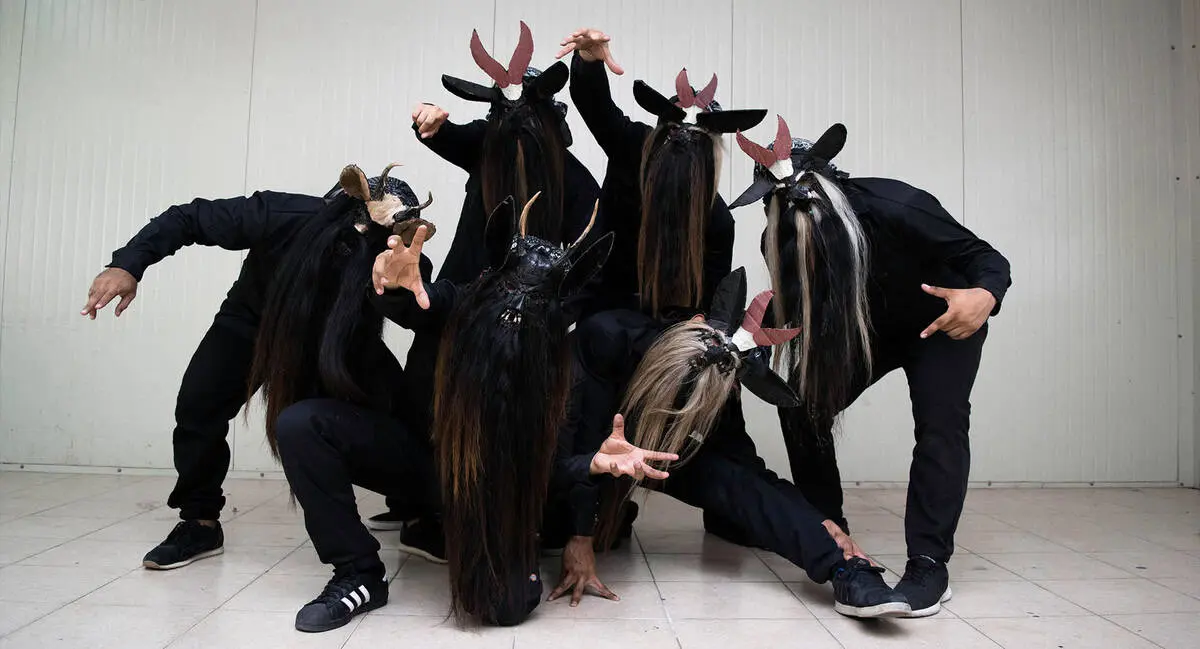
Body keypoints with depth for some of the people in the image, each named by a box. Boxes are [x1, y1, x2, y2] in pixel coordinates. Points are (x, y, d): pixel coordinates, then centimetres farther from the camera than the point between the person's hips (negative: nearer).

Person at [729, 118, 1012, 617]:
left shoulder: (897, 209, -38)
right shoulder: (781, 243, -28)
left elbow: (989, 260, -23)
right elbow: (801, 327, -25)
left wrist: (984, 297, -53)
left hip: (942, 322, -3)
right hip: (864, 328, 3)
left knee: (940, 424, -22)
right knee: (803, 402, -12)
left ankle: (929, 565, -12)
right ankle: (829, 528, 7)